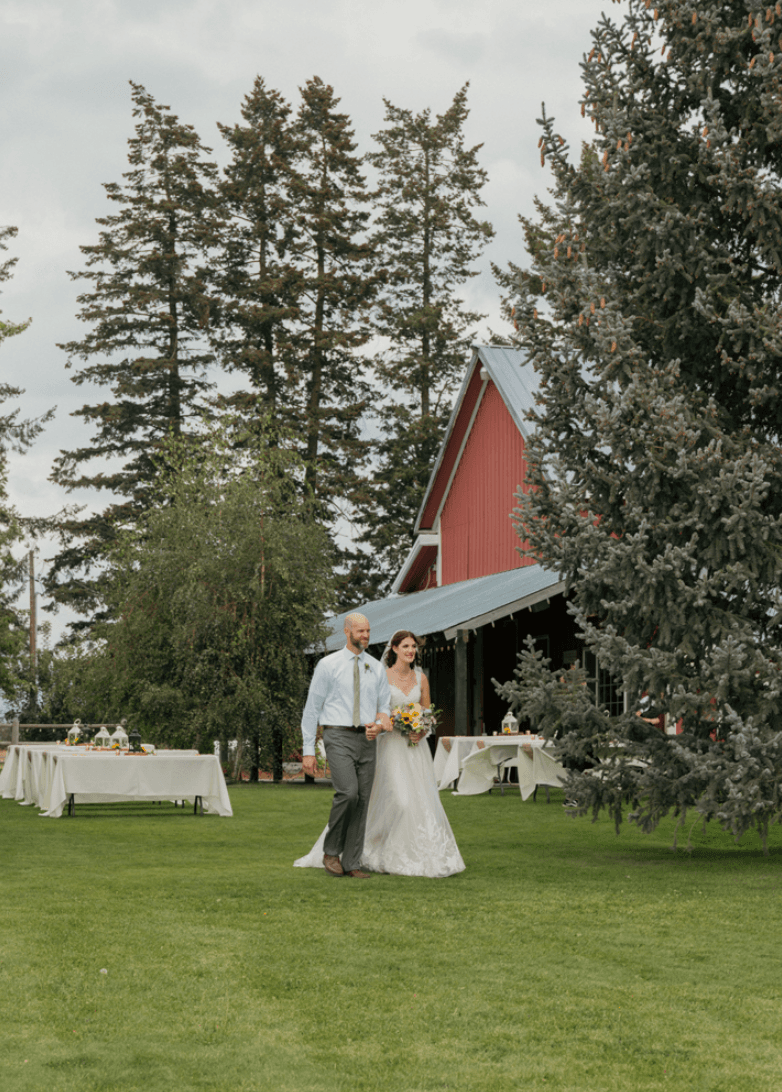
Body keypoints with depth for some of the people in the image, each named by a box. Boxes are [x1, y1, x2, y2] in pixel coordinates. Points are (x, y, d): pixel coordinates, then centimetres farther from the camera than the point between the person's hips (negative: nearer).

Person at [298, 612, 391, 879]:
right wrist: (308, 751, -5)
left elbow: (385, 706, 15)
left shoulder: (376, 668, 11)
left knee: (362, 802, 3)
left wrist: (379, 725, -10)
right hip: (338, 738, -4)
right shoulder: (328, 665, -1)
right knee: (348, 792, -21)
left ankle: (352, 863, 10)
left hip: (366, 739, 5)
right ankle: (331, 851, -2)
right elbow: (311, 709, 0)